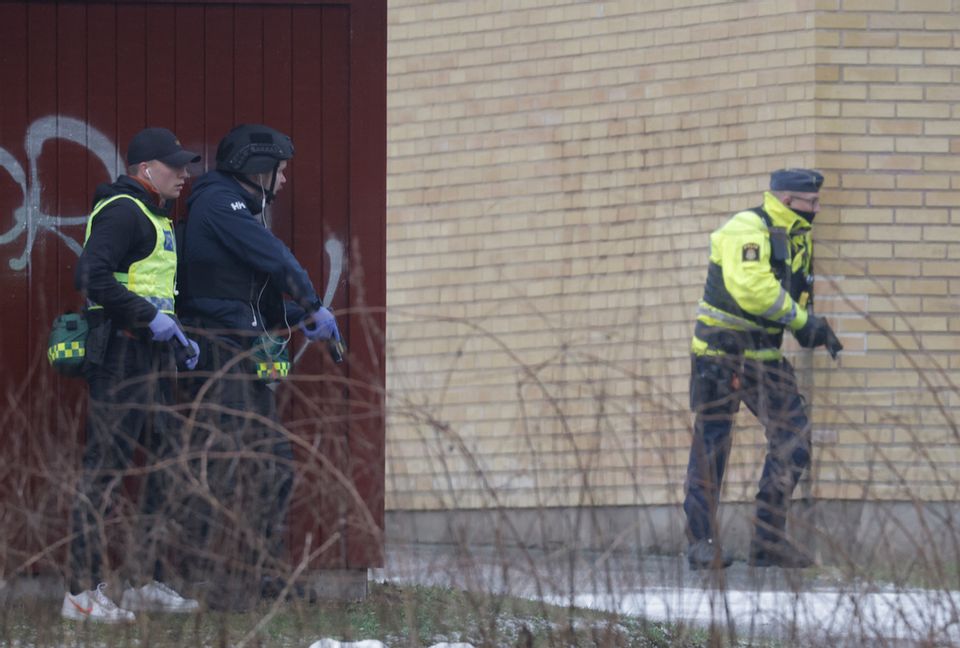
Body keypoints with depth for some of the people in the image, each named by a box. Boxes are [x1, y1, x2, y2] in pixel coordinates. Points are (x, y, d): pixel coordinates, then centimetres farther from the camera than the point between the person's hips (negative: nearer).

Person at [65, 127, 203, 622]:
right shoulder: (122, 211, -12)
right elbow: (92, 277, -24)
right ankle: (82, 592, -7)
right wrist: (151, 319, -22)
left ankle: (149, 581, 18)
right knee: (107, 469, -9)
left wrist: (178, 337, 17)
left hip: (150, 356, 11)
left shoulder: (153, 218, 22)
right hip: (120, 354, -11)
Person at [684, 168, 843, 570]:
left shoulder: (797, 238, 12)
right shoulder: (746, 231, -17)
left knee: (793, 438, 0)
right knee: (711, 444, -3)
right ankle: (701, 542, 3)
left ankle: (769, 540, 4)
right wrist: (801, 319, -24)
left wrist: (812, 329, 3)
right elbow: (750, 287, -30)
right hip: (721, 352, -8)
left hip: (764, 354, 8)